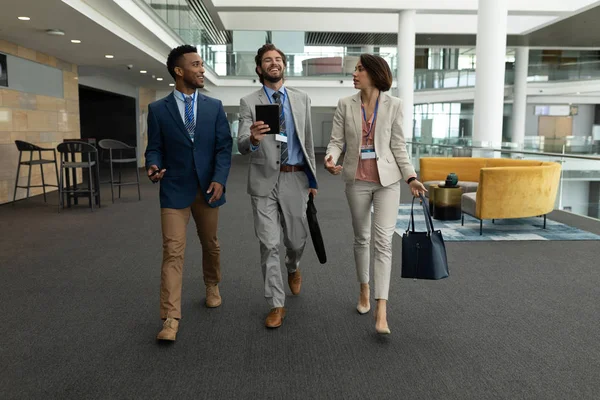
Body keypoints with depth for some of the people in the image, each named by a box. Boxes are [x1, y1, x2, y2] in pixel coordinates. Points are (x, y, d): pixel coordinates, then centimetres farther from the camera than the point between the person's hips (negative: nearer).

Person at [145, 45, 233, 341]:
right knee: (173, 251, -7)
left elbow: (224, 147, 0)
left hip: (207, 188, 2)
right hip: (174, 189, -2)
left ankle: (212, 286, 42)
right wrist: (153, 166, -21)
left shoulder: (214, 106, 4)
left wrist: (219, 179, -14)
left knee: (210, 244, 16)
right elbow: (154, 148, 2)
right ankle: (171, 318, -4)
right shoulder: (158, 109, 1)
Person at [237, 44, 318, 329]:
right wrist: (252, 139, -34)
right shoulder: (249, 102, 0)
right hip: (264, 180, -2)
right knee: (269, 245, 0)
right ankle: (276, 305, 14)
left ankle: (293, 269, 46)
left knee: (296, 240, 10)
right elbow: (241, 146, -10)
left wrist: (312, 177, 10)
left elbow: (308, 141, 11)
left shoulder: (302, 99, 8)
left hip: (295, 179, 2)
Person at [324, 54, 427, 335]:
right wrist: (331, 159, -22)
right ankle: (364, 291, 32)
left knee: (383, 240, -9)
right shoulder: (345, 105, 2)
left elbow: (398, 145, 1)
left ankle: (381, 311, -9)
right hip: (357, 179, 2)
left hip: (387, 179, -2)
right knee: (362, 238, 13)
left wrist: (411, 177, -5)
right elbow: (337, 140, -1)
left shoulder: (393, 105, -1)